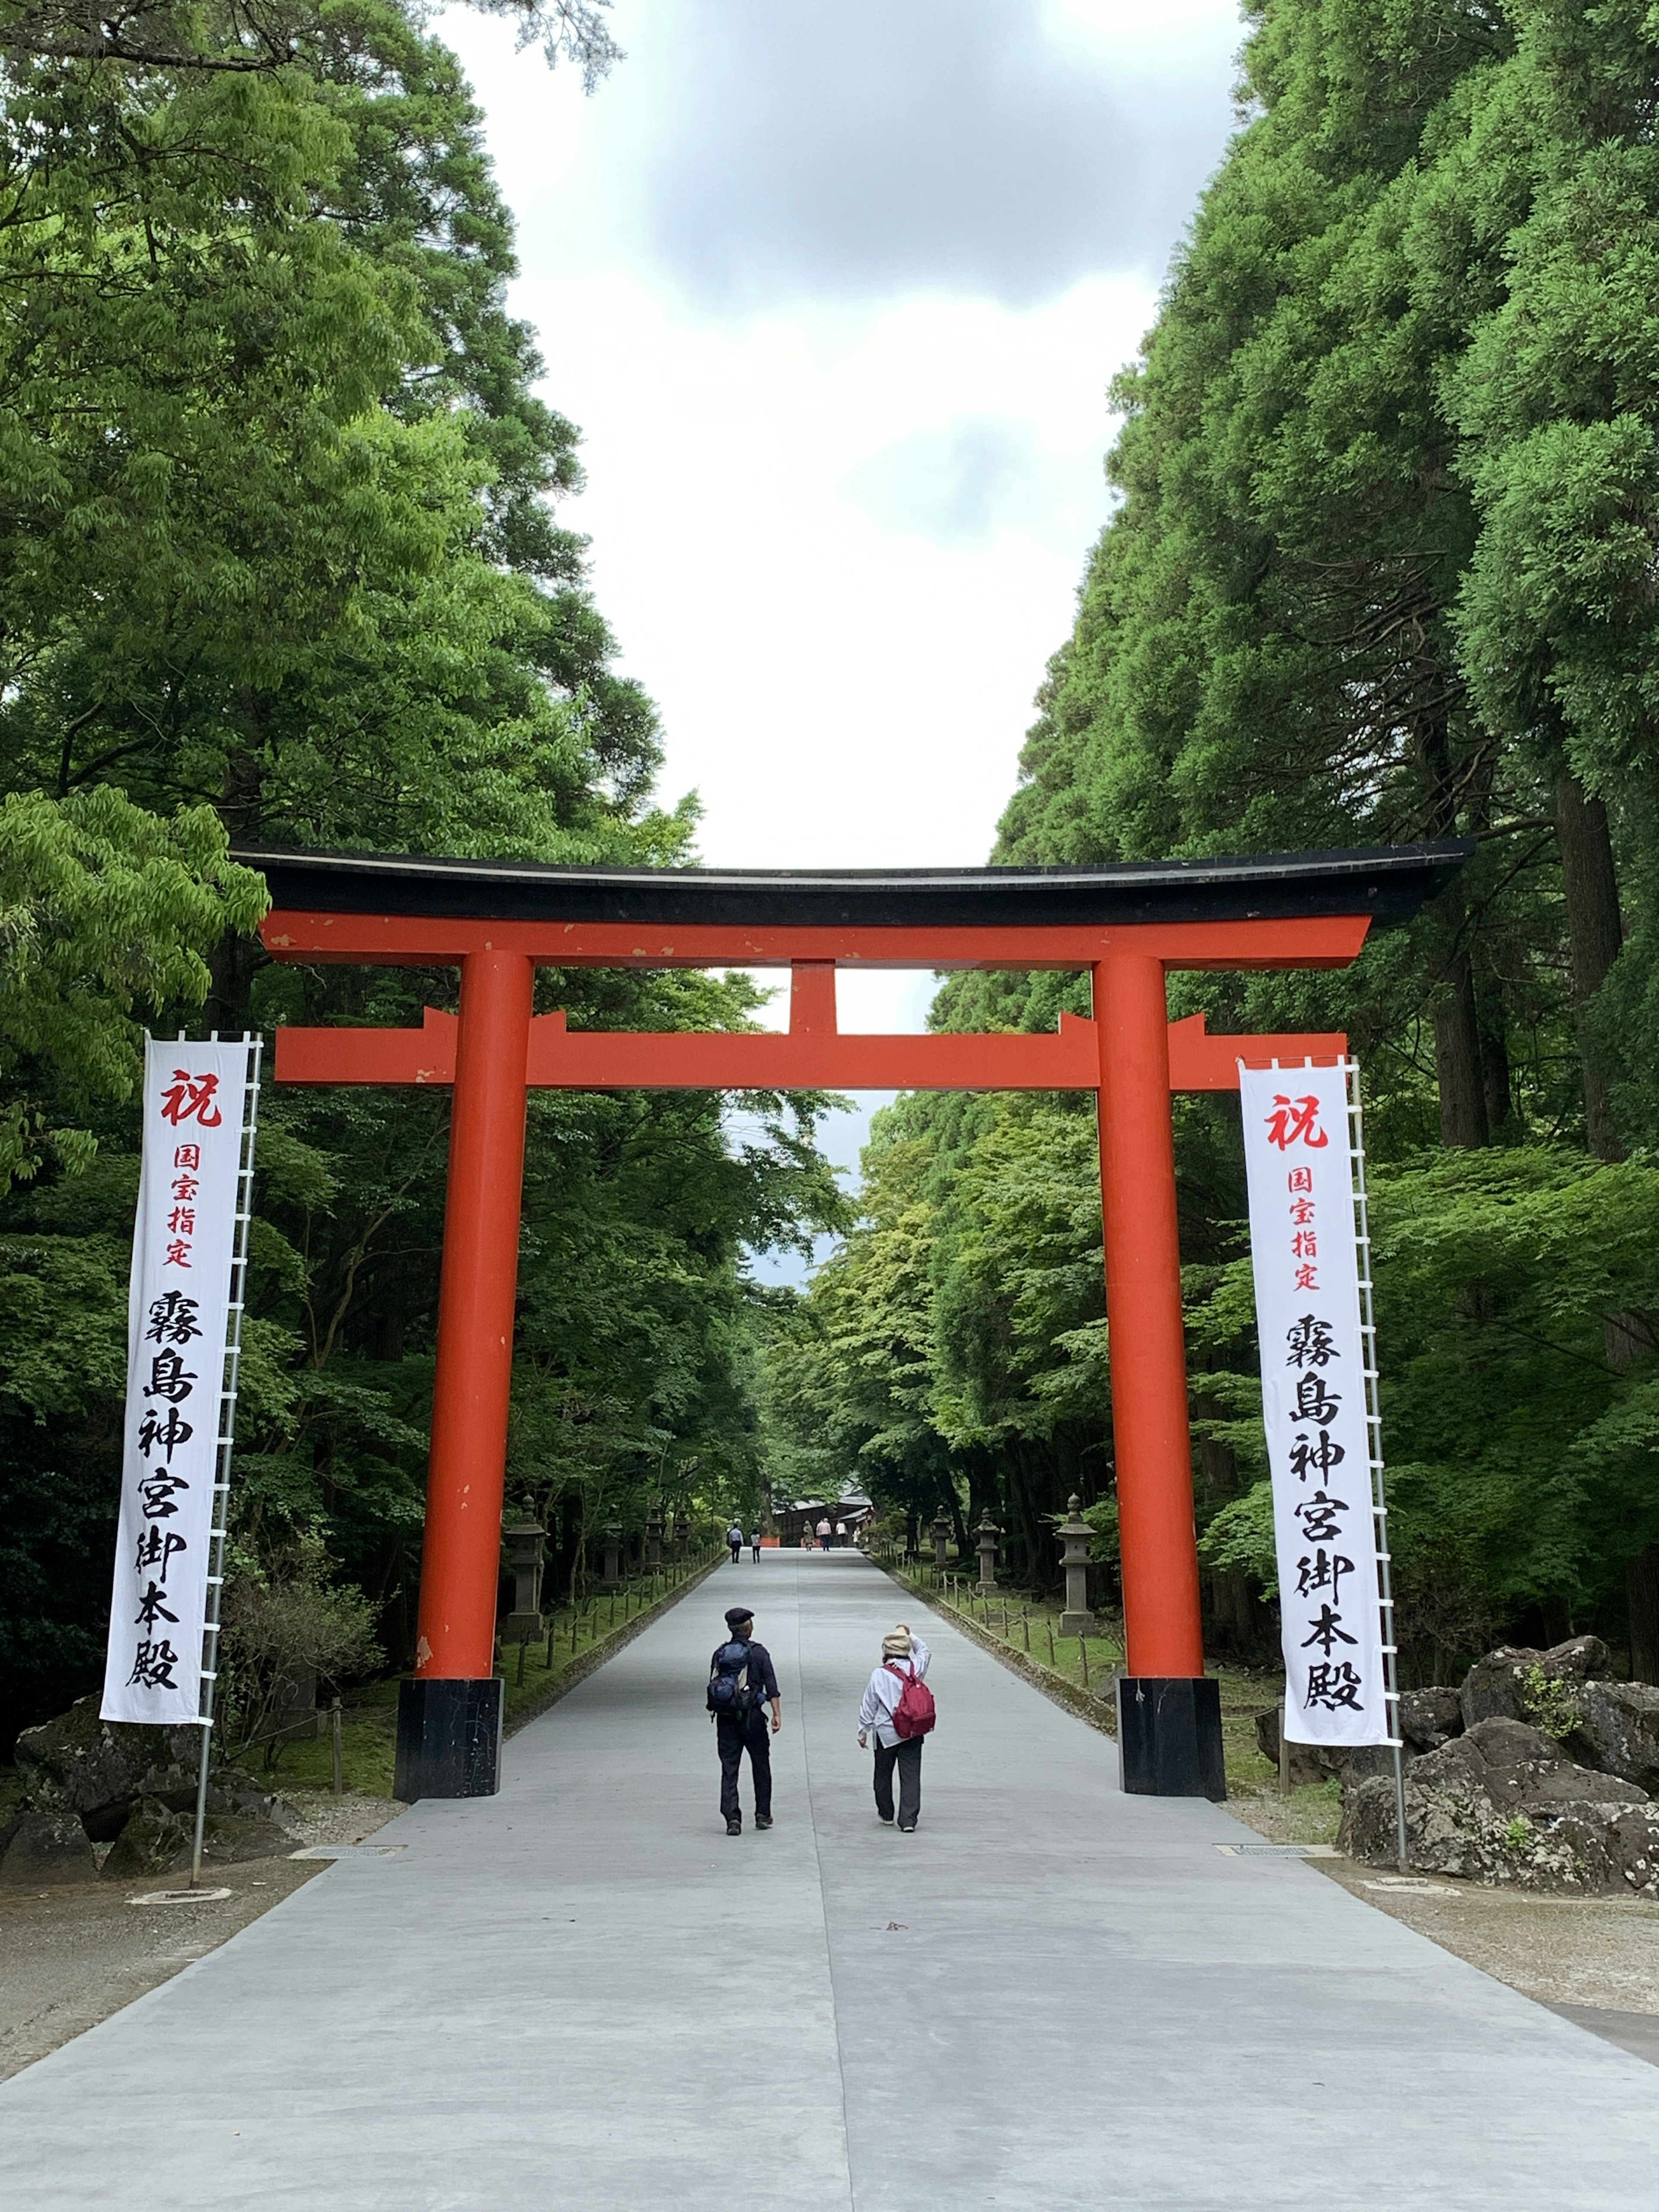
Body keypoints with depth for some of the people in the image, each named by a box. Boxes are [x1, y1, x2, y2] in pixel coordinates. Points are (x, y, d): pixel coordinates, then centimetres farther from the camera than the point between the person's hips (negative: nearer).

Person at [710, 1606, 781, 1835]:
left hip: (725, 1719, 2)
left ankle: (732, 1818, -7)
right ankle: (763, 1815, 21)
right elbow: (772, 1686, -10)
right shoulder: (758, 1652, -5)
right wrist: (777, 1714, -10)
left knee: (729, 1770, 3)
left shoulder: (719, 1654, 4)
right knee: (761, 1767, 14)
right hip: (752, 1717, -2)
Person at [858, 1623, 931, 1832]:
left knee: (883, 1774, 17)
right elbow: (925, 1651, 21)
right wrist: (910, 1635, 25)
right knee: (911, 1776, 2)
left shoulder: (879, 1675, -10)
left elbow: (869, 1706, -3)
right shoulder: (916, 1668, -3)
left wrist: (863, 1731, 8)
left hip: (886, 1733, -2)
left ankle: (886, 1814, 29)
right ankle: (909, 1819, -5)